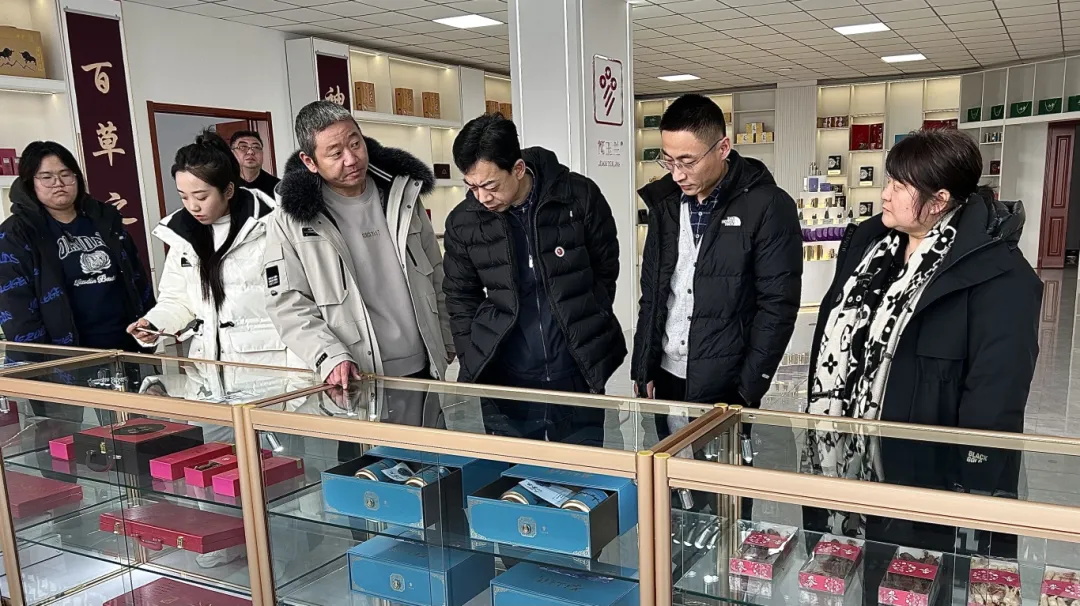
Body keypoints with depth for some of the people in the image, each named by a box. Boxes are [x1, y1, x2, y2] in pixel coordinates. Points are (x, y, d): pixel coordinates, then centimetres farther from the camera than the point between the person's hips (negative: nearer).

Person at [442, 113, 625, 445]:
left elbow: (606, 270, 5)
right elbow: (461, 300, 8)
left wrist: (586, 330, 4)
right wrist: (475, 369, 2)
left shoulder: (579, 196, -7)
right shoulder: (463, 222, -2)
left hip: (578, 378, -1)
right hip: (505, 386, 1)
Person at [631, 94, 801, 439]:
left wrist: (749, 388, -12)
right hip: (667, 377, 5)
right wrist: (642, 369, 7)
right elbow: (651, 294, 10)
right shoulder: (665, 202, 5)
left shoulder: (767, 206, -11)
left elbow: (778, 305, -11)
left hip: (725, 384, -5)